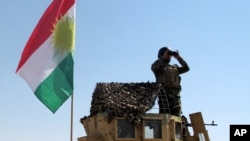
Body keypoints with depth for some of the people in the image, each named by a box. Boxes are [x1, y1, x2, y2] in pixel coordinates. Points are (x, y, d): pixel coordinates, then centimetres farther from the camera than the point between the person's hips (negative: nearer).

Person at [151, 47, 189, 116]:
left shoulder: (175, 67, 27)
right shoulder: (159, 67, 13)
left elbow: (186, 68, 15)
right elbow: (153, 67, -11)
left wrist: (178, 57, 10)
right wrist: (163, 57, -6)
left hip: (175, 94, 5)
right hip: (164, 93, -5)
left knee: (177, 115, -4)